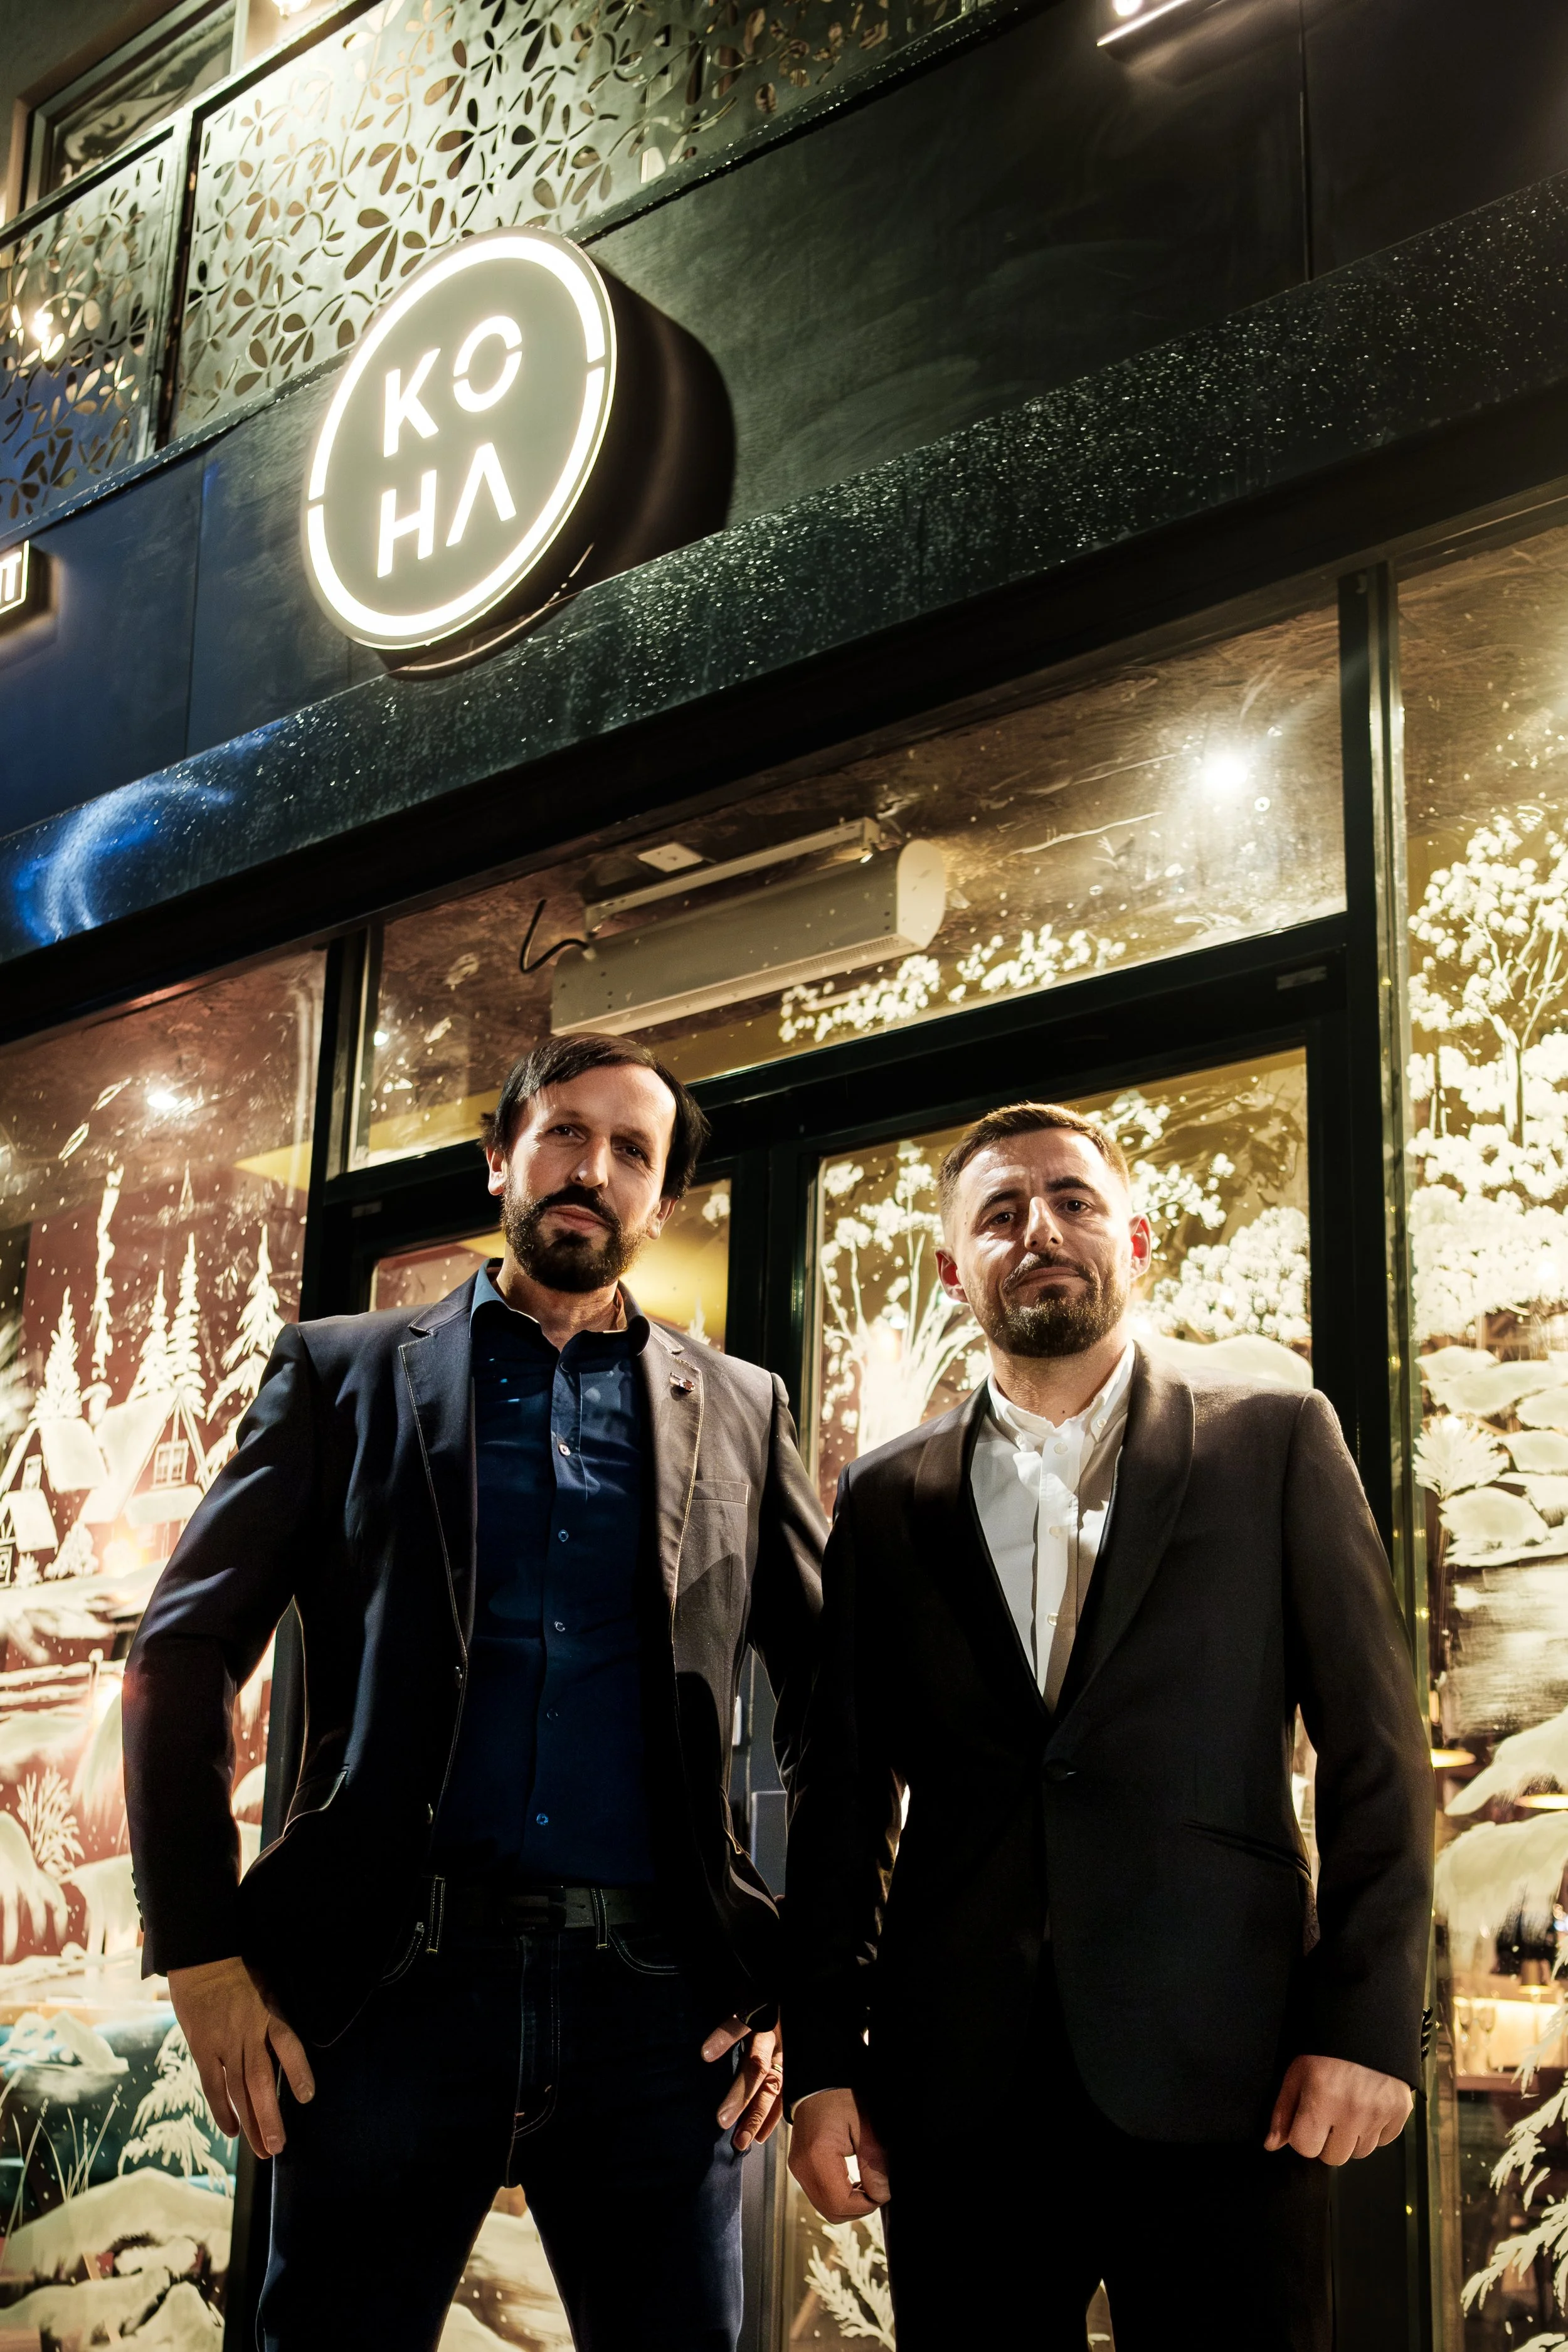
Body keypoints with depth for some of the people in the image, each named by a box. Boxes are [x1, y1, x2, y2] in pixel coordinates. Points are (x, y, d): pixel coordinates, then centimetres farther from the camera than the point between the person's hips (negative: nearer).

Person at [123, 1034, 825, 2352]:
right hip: (397, 1985, -1)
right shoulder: (345, 1374, 9)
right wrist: (201, 1954, -4)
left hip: (657, 2008, 1)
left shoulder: (739, 1413, 13)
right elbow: (184, 1657, 4)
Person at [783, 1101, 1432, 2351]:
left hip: (1219, 2072, -2)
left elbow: (1376, 1749, 1)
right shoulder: (888, 1496, 11)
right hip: (957, 2084, 2)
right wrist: (821, 2061, 5)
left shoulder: (1276, 1440, 5)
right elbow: (843, 1794, 10)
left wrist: (1368, 2022, -7)